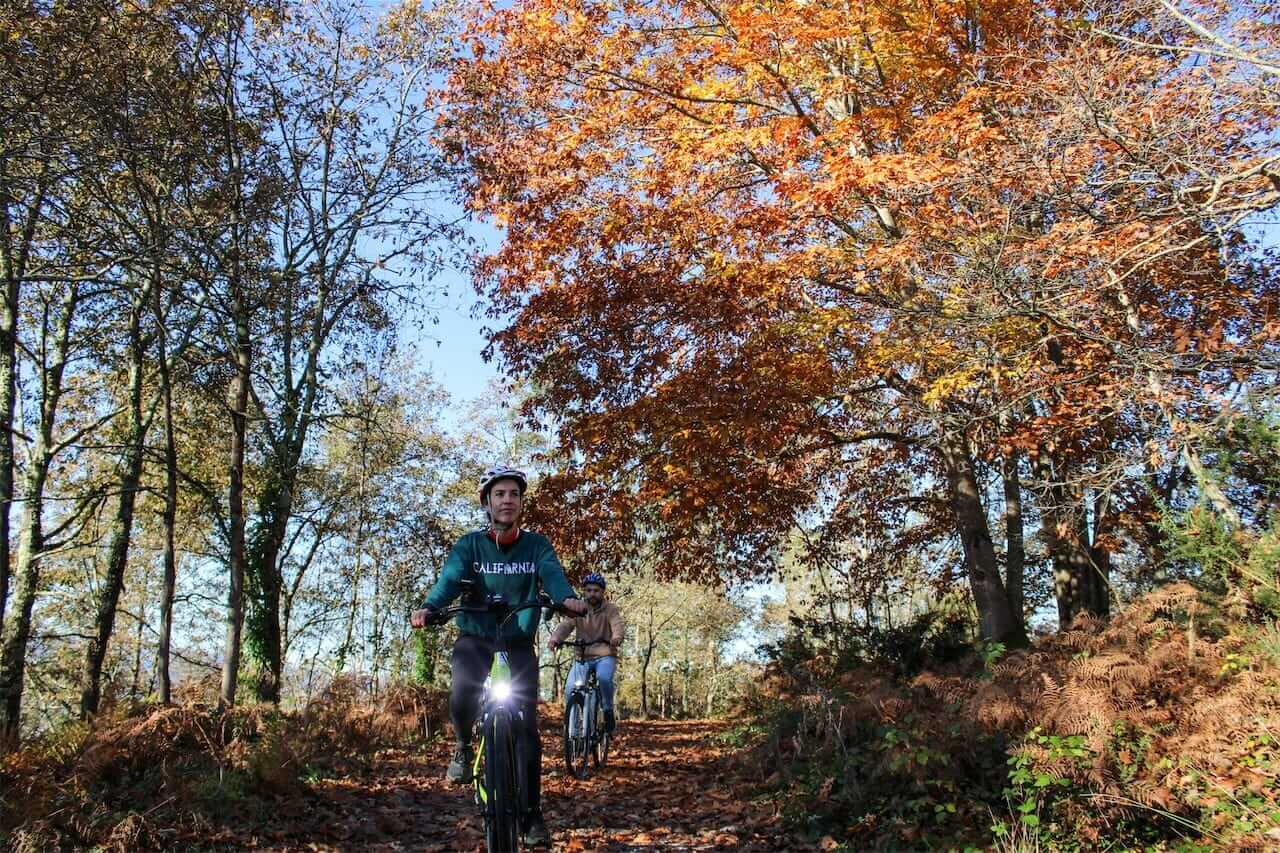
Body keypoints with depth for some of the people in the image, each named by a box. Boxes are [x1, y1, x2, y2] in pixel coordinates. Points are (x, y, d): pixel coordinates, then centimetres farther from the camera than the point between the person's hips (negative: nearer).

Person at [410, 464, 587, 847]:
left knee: (527, 729, -5)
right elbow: (450, 579, -21)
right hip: (474, 640, -1)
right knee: (463, 697, -30)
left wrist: (567, 598, -45)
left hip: (519, 646, 1)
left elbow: (552, 574, -21)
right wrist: (429, 607, -44)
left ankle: (532, 815, 10)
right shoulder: (469, 545, -4)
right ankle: (464, 748, 4)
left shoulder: (536, 545, -1)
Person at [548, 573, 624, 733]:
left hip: (605, 656, -2)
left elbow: (618, 625, -21)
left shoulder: (610, 609, -2)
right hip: (582, 657, 2)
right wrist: (555, 638, -36)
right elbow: (565, 625, -13)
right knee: (570, 690, -17)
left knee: (604, 678, -34)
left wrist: (617, 637, -46)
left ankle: (608, 711, -10)